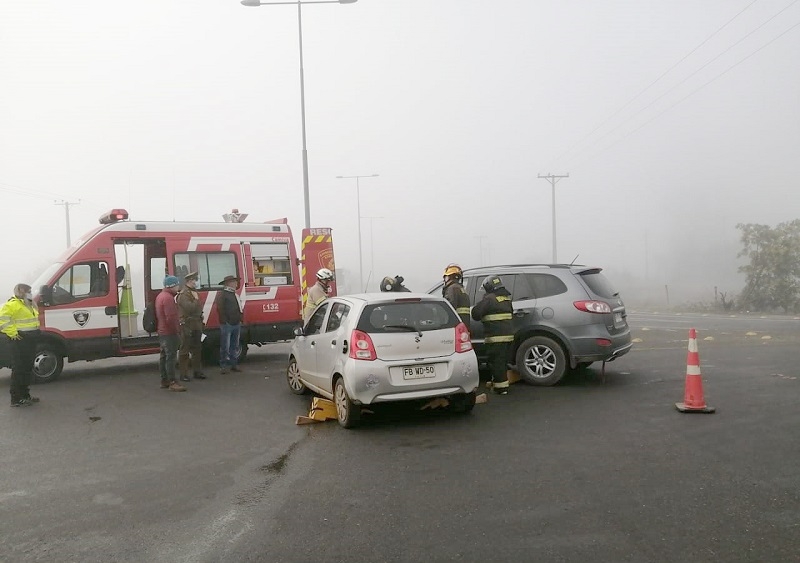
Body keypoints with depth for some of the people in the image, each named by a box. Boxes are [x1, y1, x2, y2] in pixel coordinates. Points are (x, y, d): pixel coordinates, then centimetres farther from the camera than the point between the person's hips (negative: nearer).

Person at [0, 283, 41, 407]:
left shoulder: (30, 305, 17)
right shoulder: (13, 304, -13)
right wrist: (12, 332, -25)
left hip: (30, 340, 10)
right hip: (20, 341, -10)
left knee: (27, 369, 16)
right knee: (19, 370, -6)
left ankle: (25, 395, 27)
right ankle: (16, 399, -2)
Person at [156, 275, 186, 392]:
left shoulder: (160, 296, 17)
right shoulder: (168, 297, -18)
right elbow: (171, 317, -24)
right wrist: (177, 330, -16)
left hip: (162, 332, 11)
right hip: (170, 333, -11)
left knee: (164, 357, 14)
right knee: (171, 357, -10)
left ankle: (164, 381, 21)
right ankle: (172, 383, -9)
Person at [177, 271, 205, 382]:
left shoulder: (194, 293, 17)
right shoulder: (183, 295, -12)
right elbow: (190, 308, -26)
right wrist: (196, 299, -12)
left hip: (196, 325, 9)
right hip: (186, 326, -9)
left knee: (197, 349, 13)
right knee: (185, 350, -2)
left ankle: (197, 371, 22)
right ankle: (183, 374, 2)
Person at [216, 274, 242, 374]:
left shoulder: (235, 294, 18)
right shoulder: (222, 294, -8)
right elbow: (220, 309, -14)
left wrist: (240, 319, 14)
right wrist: (224, 321, -17)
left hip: (237, 324, 8)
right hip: (227, 325, -8)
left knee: (235, 346, 12)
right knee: (225, 347, -4)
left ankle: (233, 364, 19)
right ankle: (223, 366, 1)